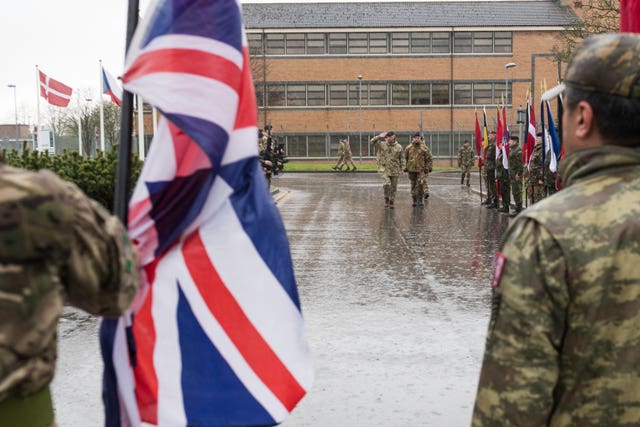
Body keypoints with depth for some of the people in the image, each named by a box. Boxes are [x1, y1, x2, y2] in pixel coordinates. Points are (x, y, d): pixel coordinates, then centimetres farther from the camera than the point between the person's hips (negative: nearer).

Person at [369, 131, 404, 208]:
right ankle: (386, 199, 2)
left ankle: (391, 202, 21)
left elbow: (402, 159, 7)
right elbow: (371, 141, -7)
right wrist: (379, 136, -11)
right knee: (386, 184, -20)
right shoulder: (381, 145, 1)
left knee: (393, 187, 7)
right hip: (384, 169, -1)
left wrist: (402, 169, 1)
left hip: (395, 170, 2)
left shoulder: (399, 147, 2)